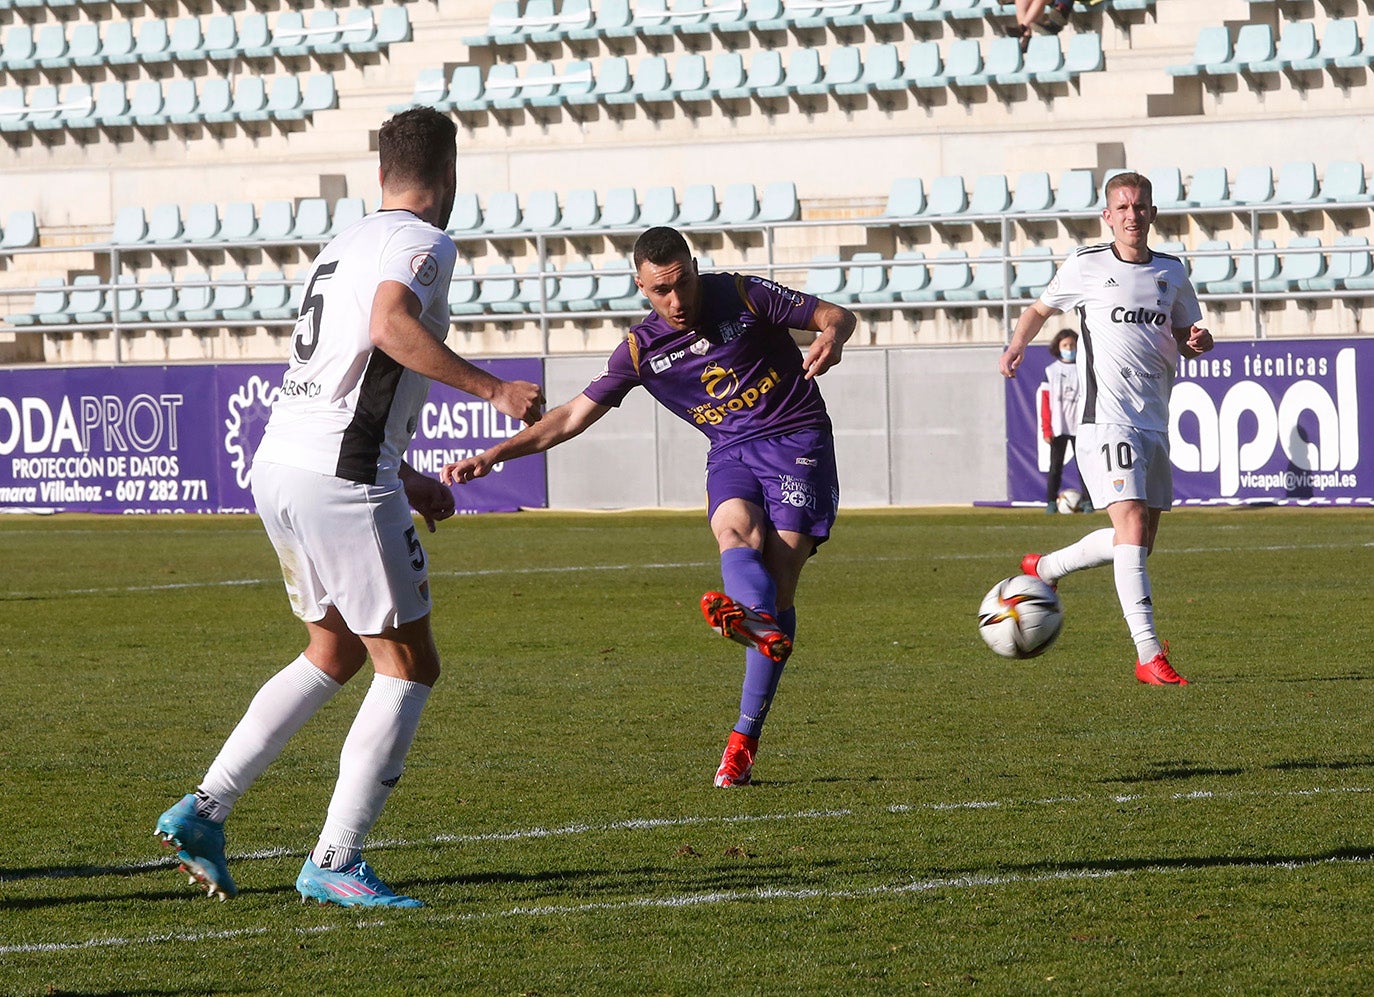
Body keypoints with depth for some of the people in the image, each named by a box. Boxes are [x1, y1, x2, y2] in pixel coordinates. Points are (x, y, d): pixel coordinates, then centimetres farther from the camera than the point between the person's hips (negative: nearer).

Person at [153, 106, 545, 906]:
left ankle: (204, 811, 18)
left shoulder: (346, 245, 23)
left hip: (280, 464, 9)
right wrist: (492, 388, -25)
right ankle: (334, 863, -2)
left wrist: (403, 479, 33)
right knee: (409, 667, 1)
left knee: (336, 653, 24)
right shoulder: (422, 242, -6)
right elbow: (390, 324, -27)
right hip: (342, 479, -9)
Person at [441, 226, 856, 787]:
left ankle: (744, 736, -17)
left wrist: (832, 337, -22)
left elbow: (836, 315, 3)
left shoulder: (742, 297, -3)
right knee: (735, 531, -33)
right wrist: (492, 456, -1)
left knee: (778, 582, -17)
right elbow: (573, 415, 7)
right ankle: (762, 625, -64)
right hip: (729, 452, 3)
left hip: (797, 440, -3)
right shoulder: (641, 351, 3)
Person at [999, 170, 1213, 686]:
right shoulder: (1086, 266, 2)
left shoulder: (1171, 272, 12)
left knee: (1140, 541, 10)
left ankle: (1045, 568, 34)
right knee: (1132, 527, -18)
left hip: (1154, 422, 6)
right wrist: (1017, 345, 0)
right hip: (1105, 419, -6)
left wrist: (1198, 340, -2)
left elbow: (1186, 336, 22)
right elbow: (1041, 307, 18)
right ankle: (1149, 655, -22)